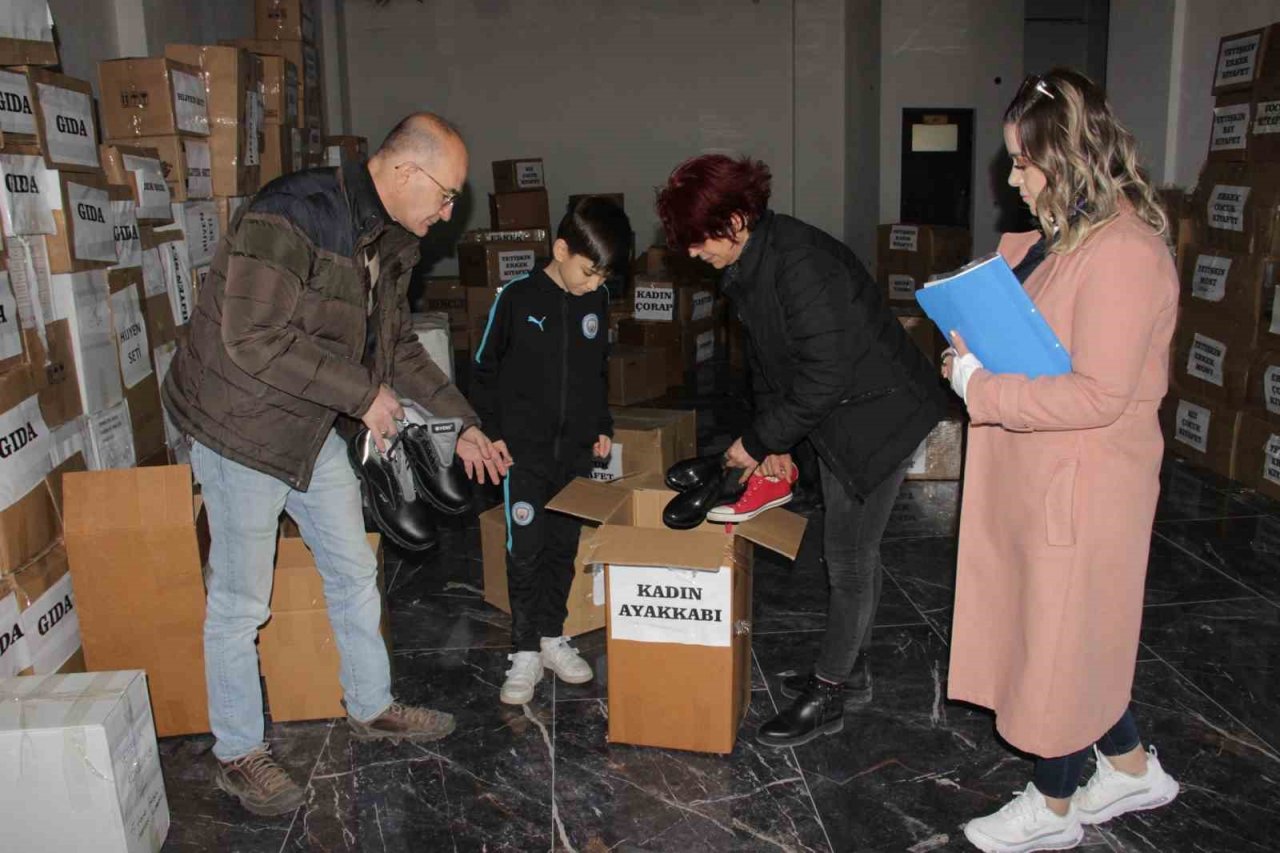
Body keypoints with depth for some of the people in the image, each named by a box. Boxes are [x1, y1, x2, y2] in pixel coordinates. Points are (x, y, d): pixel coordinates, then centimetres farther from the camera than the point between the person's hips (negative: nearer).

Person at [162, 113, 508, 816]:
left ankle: (372, 709, 36)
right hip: (244, 427, -8)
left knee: (353, 572, 17)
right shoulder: (290, 217, -25)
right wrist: (364, 394, -24)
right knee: (239, 602, 5)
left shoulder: (389, 243, 4)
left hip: (315, 428, 9)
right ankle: (237, 754, 24)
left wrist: (464, 424, 11)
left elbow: (398, 346, 14)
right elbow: (253, 342, -30)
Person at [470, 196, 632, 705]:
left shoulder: (597, 302, 4)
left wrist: (602, 426, 12)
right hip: (524, 451, -4)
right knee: (525, 550, -3)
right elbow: (483, 369, -2)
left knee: (564, 548, 11)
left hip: (576, 452, 4)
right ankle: (525, 652, 9)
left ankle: (552, 637, 26)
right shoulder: (517, 299, -10)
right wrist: (494, 431, -7)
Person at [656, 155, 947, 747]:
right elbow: (766, 359, 9)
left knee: (848, 554, -2)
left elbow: (825, 373, -29)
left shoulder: (799, 261, -29)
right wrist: (774, 444, 3)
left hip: (881, 411, -9)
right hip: (833, 415, 9)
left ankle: (827, 696, 11)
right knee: (853, 548, 19)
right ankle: (852, 663, 35)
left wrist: (759, 441, -19)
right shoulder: (746, 267, 1)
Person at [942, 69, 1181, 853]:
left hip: (1082, 492, -9)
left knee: (1061, 640, 7)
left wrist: (979, 389, -20)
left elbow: (1098, 396, -26)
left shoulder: (1123, 253, -22)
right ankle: (1132, 768, 41)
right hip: (1040, 482, 9)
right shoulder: (1062, 238, 8)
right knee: (1071, 636, 21)